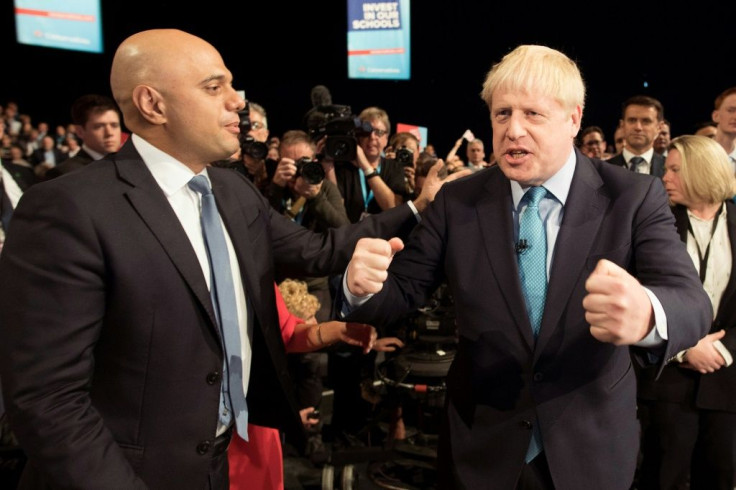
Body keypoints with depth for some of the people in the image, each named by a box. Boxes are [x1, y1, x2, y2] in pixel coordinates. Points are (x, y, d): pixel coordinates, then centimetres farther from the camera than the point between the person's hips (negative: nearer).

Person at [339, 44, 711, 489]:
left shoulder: (635, 198, -11)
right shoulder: (458, 202, -5)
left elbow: (691, 301, -21)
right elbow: (403, 287, -5)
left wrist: (646, 315, -44)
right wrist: (363, 285, -29)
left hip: (591, 451, 0)